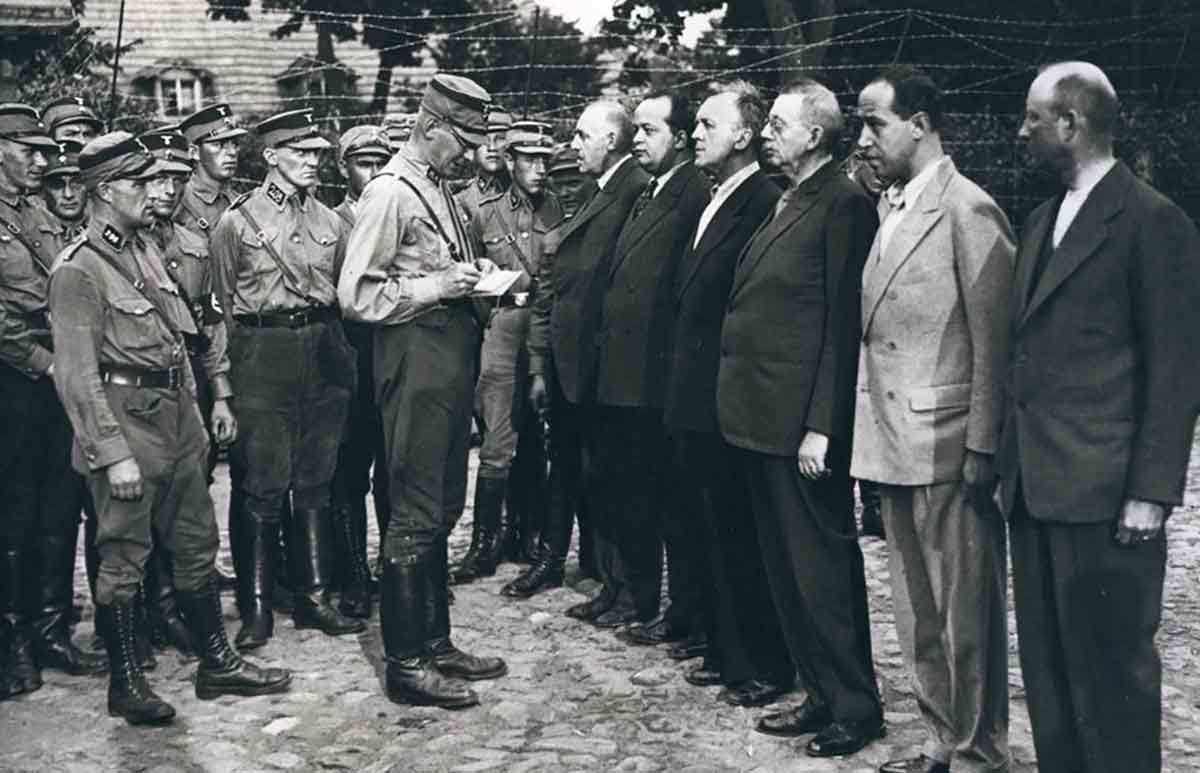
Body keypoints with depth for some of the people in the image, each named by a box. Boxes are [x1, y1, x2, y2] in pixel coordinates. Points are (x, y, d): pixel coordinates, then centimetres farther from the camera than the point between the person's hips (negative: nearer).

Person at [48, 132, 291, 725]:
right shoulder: (78, 269, -14)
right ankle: (125, 682, 17)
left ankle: (217, 664, 25)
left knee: (196, 542, 14)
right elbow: (77, 374, -17)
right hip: (125, 417, -8)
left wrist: (192, 409, 15)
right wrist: (113, 453, -20)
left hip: (174, 413, 8)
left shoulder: (145, 248, 11)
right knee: (123, 555, 3)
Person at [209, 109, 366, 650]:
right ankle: (257, 606, 7)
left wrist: (330, 346, 12)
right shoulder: (237, 221, -1)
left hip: (324, 354, 4)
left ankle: (314, 596, 17)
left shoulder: (330, 221, 11)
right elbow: (224, 304, 4)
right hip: (263, 357, -4)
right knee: (262, 486, -2)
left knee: (315, 482, 9)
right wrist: (247, 357, 3)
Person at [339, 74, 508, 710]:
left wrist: (471, 271, 9)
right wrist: (434, 286, -18)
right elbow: (355, 296, -16)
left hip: (451, 358, 9)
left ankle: (435, 643, 28)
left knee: (441, 510, 16)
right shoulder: (390, 193, -13)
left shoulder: (439, 188, 14)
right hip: (416, 356, -9)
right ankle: (404, 663, 8)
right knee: (415, 514, -3)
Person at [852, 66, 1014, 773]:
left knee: (966, 611, 2)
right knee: (918, 611, 16)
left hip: (946, 447, -8)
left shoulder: (968, 210, -11)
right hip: (894, 446, 9)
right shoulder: (891, 208, 14)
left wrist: (983, 449, -16)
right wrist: (872, 434, 10)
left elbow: (994, 340, -14)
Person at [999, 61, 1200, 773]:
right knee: (1046, 665, 15)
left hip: (1104, 493, -8)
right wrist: (1011, 462, 13)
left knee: (1111, 669, 3)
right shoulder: (1043, 221, 16)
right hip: (1036, 489, 8)